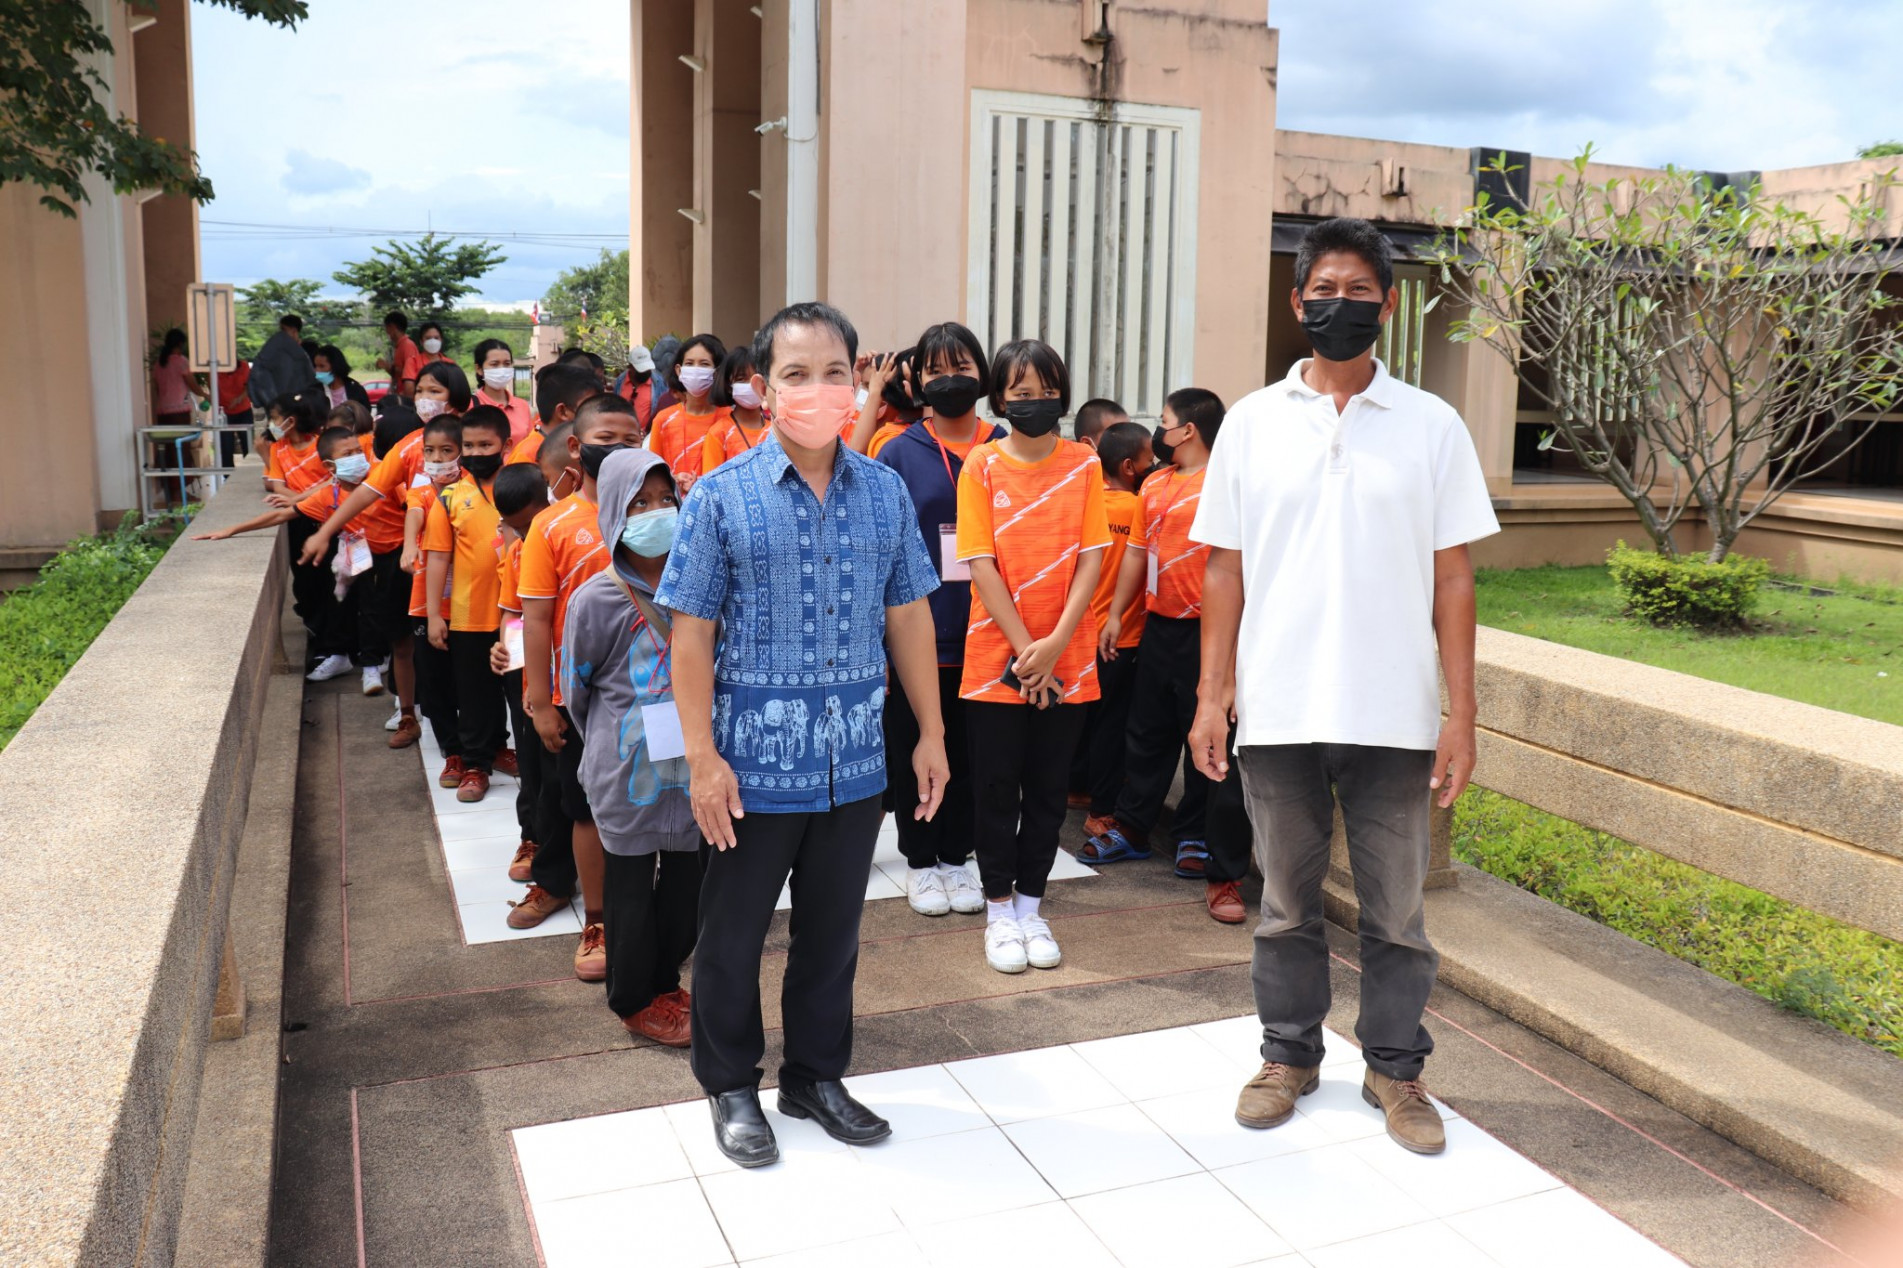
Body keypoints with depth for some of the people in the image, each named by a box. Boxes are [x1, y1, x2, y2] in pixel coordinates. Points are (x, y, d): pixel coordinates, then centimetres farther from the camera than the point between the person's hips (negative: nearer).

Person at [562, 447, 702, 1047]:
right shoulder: (596, 599, -11)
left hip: (691, 763, 4)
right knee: (630, 883, 10)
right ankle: (635, 1000, 27)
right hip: (628, 772, -3)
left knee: (687, 874, 13)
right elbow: (575, 690, 2)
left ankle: (666, 982, 34)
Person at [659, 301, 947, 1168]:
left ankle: (815, 1076, 36)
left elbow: (908, 615, 8)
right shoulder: (722, 497, -7)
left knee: (833, 929, 16)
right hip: (755, 758, -3)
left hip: (855, 759, 3)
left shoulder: (885, 492, 3)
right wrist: (702, 758, -11)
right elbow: (690, 634, -7)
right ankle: (731, 1087, 32)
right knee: (733, 933, 12)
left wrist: (931, 733, 7)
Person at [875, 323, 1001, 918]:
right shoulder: (900, 453, 0)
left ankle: (956, 858, 26)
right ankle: (920, 863, 24)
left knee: (969, 751, 10)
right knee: (914, 748, 9)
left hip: (981, 634, 1)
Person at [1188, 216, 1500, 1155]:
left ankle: (1394, 1067, 28)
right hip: (1277, 714, 1)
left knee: (1396, 909, 10)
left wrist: (1461, 714, -3)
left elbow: (1452, 577, 2)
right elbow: (1225, 568, 4)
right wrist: (1211, 695, -2)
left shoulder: (1431, 426, 2)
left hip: (1393, 716, 0)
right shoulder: (1252, 421, 4)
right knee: (1287, 902, 13)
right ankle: (1289, 1053, 31)